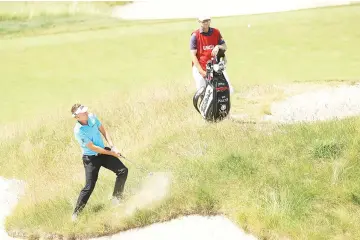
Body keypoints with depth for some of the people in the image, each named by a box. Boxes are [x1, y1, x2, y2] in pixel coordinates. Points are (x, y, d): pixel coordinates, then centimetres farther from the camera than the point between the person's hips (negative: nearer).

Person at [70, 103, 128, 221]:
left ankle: (116, 198, 14)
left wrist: (112, 147, -8)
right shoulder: (78, 130, -25)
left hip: (103, 152, 6)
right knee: (89, 187, -10)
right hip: (91, 158, -6)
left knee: (123, 171, -2)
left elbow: (103, 131, 3)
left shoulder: (92, 117, -7)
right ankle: (76, 213, 2)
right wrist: (111, 153, -17)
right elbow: (93, 147, -23)